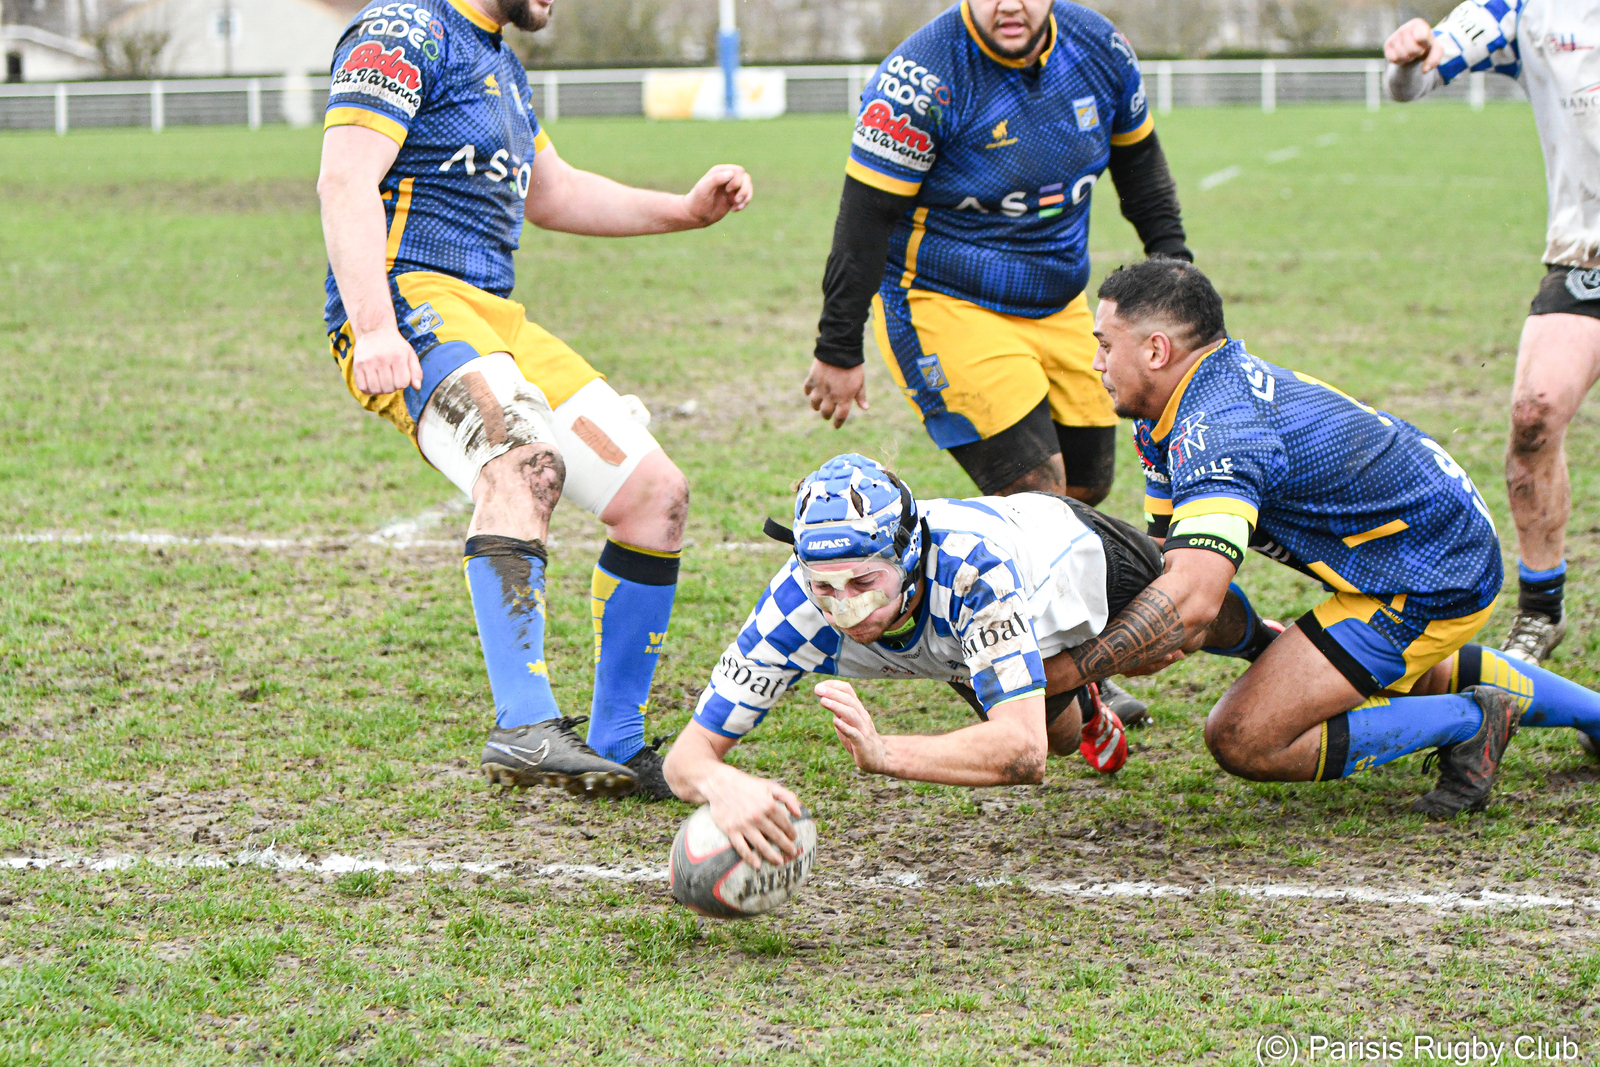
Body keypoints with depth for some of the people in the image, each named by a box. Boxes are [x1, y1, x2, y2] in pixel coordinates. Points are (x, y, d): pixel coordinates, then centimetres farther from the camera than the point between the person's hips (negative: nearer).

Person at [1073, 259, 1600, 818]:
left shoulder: (1216, 427, -29)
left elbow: (1191, 600, -41)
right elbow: (1166, 546, 7)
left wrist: (1062, 671, -37)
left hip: (1431, 591, -10)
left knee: (1241, 740, -13)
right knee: (1398, 677, 40)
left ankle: (1467, 724, -3)